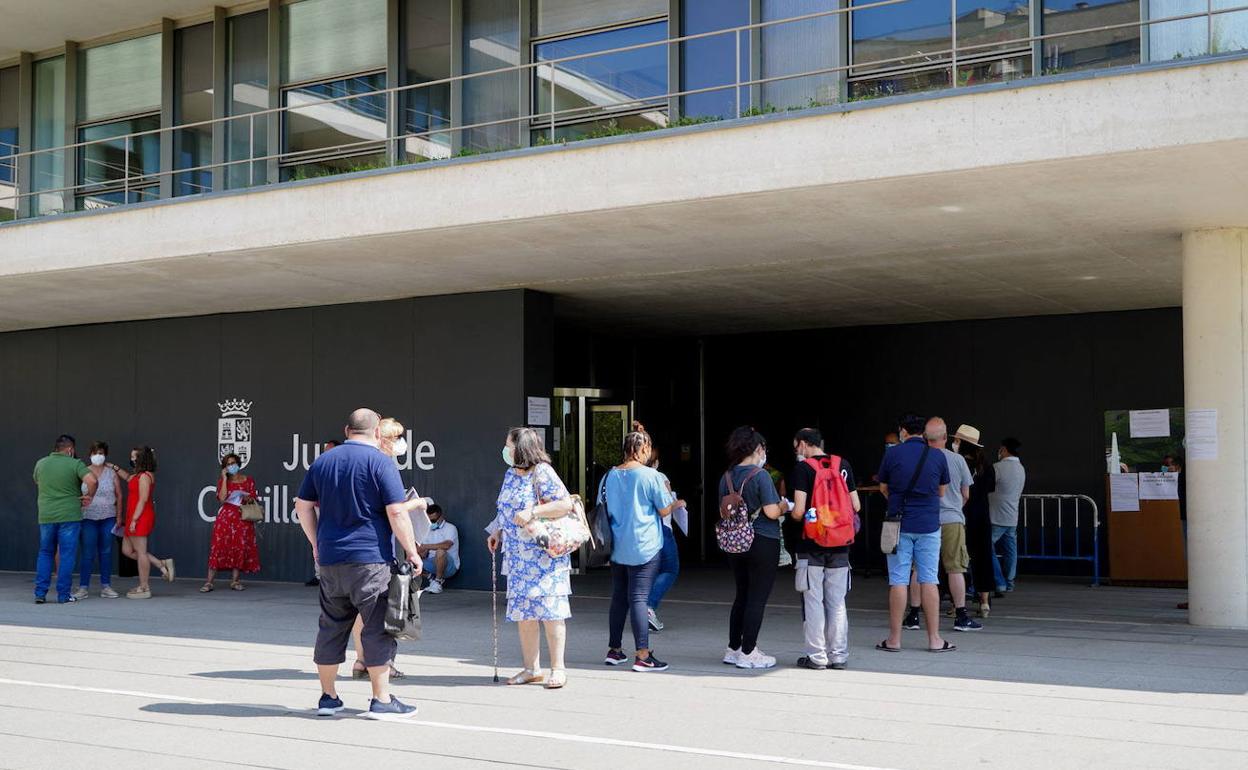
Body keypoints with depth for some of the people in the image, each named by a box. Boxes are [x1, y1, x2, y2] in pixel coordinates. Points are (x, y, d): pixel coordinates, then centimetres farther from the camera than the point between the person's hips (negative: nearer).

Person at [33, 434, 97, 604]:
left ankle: (40, 592, 10)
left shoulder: (40, 463, 7)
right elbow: (91, 480, -21)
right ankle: (63, 595, 2)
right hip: (69, 515, -4)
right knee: (67, 555, 2)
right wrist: (89, 497, -5)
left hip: (45, 515, 4)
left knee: (45, 553, 15)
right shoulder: (74, 464, -7)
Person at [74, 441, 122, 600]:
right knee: (88, 553, -5)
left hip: (108, 517, 2)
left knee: (106, 552, 7)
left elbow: (119, 495, 8)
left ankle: (105, 586, 13)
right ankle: (83, 587, 0)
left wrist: (119, 516, 5)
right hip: (89, 517, -2)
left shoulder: (112, 473, 6)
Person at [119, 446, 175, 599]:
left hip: (141, 518, -10)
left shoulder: (145, 476, -15)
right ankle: (162, 564, 15)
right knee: (127, 550, 14)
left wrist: (134, 519, -21)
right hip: (134, 518, 10)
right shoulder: (138, 475, 15)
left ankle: (144, 588, 2)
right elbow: (129, 479, 38)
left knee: (140, 552, -4)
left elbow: (143, 500, -20)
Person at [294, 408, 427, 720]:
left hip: (330, 559, 6)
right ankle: (381, 700, 2)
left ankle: (328, 697, 19)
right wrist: (412, 551, -5)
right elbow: (396, 511, -12)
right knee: (378, 627, 0)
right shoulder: (380, 462, -7)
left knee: (332, 627, 13)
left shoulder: (322, 461, 11)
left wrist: (317, 543, 23)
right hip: (370, 558, -6)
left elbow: (302, 505, 15)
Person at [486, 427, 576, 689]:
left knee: (549, 610, -3)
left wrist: (532, 512, -24)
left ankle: (558, 668, 5)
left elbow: (566, 503, -20)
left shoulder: (541, 472, -13)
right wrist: (498, 531, 9)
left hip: (544, 556, -8)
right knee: (522, 613, 9)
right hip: (517, 556, 8)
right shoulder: (511, 473, 13)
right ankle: (532, 668, 17)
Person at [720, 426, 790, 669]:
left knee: (741, 596, 17)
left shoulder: (726, 477, 5)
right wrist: (784, 506, 2)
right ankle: (748, 653, 3)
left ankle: (733, 649, 21)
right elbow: (771, 512, -18)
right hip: (762, 543, -7)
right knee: (757, 599, 1)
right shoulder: (760, 476, -14)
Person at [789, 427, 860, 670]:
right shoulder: (843, 465, 5)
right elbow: (856, 506, 5)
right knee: (837, 603, 10)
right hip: (840, 544, 4)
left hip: (812, 545, -4)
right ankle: (838, 656, 13)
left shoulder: (802, 468, -8)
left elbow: (798, 511, -15)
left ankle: (817, 656, 6)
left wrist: (788, 510, 6)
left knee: (813, 602, 3)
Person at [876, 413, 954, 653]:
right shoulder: (938, 456, 1)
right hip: (929, 525, 1)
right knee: (929, 581, 4)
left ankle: (894, 639, 6)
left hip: (900, 525, -1)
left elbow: (883, 489, 9)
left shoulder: (892, 454, -3)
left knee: (898, 582, 2)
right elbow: (942, 492, 11)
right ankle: (934, 639, 7)